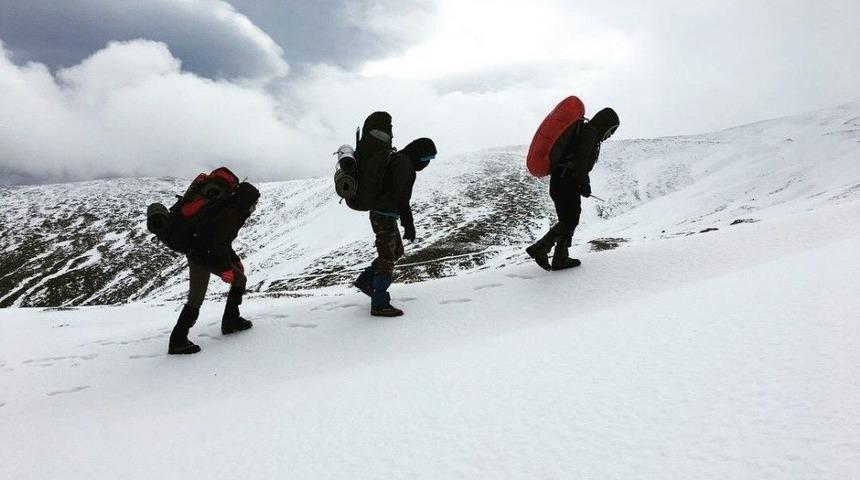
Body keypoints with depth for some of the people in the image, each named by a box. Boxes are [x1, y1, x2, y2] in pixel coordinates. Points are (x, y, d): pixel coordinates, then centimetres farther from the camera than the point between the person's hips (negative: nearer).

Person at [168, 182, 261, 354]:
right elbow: (220, 243, -25)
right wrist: (226, 268, -22)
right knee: (196, 300, -10)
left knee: (240, 280, 14)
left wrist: (235, 260, 22)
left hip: (213, 257, 10)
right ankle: (178, 342, -5)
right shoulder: (230, 214, -18)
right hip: (201, 259, -10)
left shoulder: (233, 212, 12)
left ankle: (231, 321, 20)